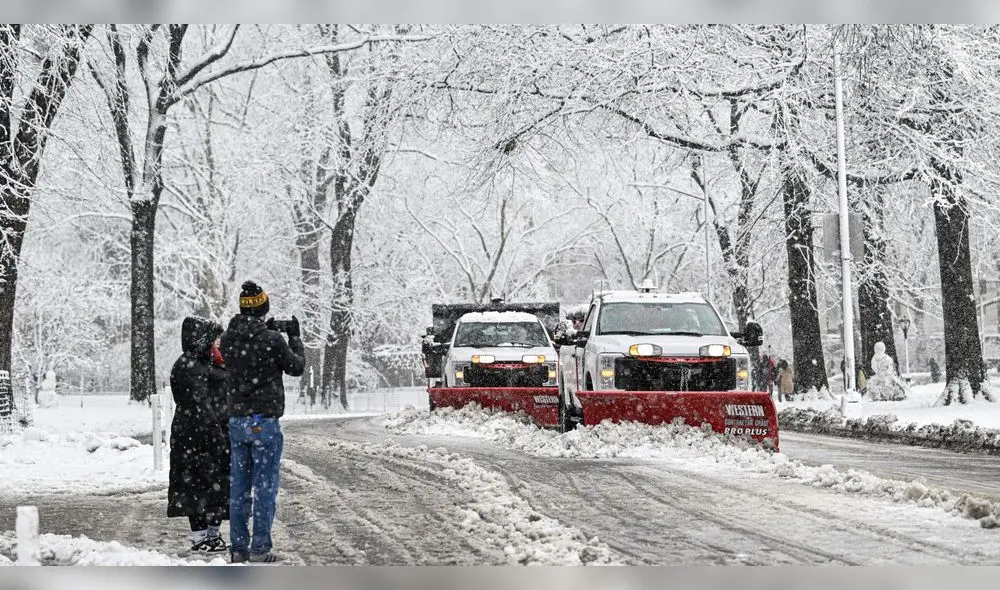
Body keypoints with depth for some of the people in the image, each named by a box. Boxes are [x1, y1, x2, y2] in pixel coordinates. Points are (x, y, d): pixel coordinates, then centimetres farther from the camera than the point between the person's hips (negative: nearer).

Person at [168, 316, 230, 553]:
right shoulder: (188, 368, -15)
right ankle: (200, 538, -1)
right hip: (196, 438, -10)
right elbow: (200, 406, -22)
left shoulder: (204, 365, 17)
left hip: (213, 434, 10)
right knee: (201, 484, -6)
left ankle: (212, 534, 22)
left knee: (217, 485, 13)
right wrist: (217, 437, -23)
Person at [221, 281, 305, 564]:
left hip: (236, 421, 5)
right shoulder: (271, 340, -14)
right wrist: (294, 337, 14)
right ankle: (260, 549, -1)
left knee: (239, 485, 10)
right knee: (265, 486, 0)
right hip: (264, 421, -5)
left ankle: (238, 547, 13)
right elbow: (297, 367, 0)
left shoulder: (228, 339, 1)